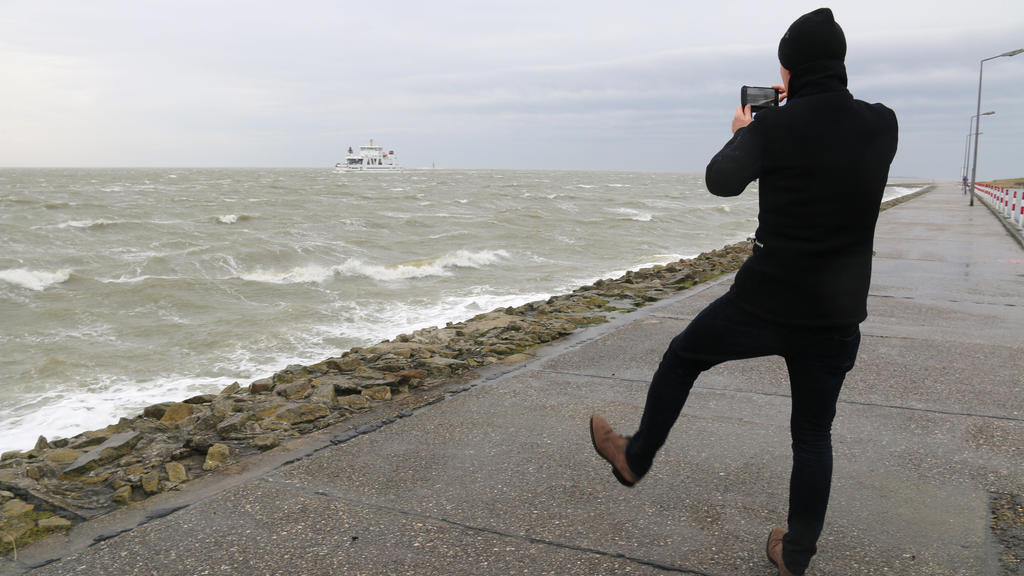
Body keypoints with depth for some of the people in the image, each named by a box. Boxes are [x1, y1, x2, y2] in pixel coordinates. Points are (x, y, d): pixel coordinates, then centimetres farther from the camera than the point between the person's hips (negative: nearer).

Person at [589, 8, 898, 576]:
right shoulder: (882, 126, -1)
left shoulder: (772, 128, -13)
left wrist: (742, 134, 18)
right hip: (837, 314, 4)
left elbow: (720, 181, 0)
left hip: (765, 301, -4)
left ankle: (635, 457, 34)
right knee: (813, 434, 17)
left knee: (681, 358, 21)